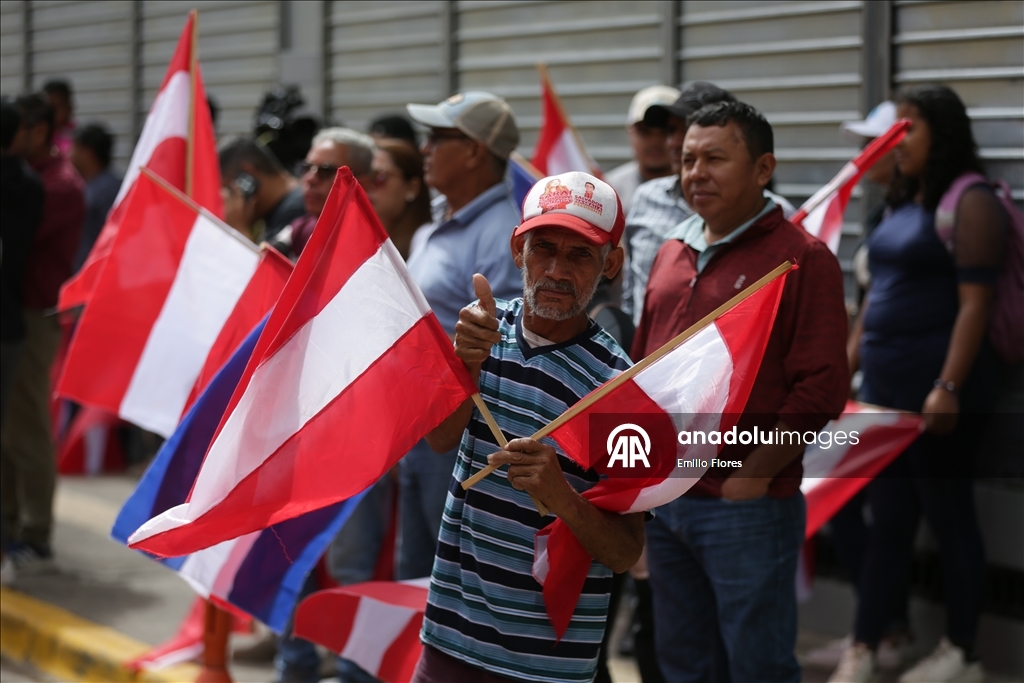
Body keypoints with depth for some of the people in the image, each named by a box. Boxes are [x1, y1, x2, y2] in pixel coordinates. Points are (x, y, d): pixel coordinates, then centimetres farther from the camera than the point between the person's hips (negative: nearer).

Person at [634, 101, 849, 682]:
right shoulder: (673, 254, 13)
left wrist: (754, 474, -16)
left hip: (747, 506, -7)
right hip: (663, 502, 7)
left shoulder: (802, 258, -8)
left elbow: (822, 388, -14)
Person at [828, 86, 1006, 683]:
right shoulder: (904, 203, 15)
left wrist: (949, 387, -23)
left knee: (948, 515, 2)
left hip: (936, 385, -8)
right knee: (888, 521, 9)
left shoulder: (970, 202, -10)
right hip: (885, 383, 8)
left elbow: (975, 302, -17)